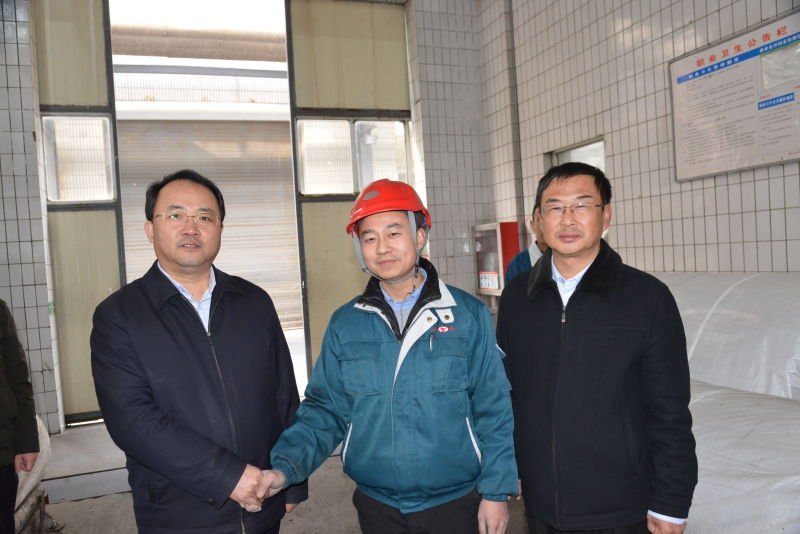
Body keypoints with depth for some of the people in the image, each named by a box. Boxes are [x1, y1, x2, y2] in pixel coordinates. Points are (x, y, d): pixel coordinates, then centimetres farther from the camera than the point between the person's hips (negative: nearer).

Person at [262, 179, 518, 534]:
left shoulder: (468, 315, -8)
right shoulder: (344, 324, -2)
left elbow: (493, 410, -5)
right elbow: (326, 409, 0)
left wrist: (496, 491, -5)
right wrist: (285, 468, -13)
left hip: (457, 502, -1)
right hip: (377, 505, 2)